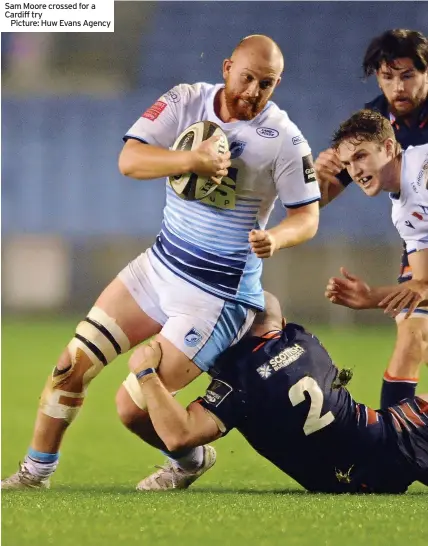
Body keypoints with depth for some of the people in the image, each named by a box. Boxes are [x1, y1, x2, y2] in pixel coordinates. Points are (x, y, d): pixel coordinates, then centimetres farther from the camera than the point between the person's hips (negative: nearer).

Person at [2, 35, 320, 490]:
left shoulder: (284, 140, -14)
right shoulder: (185, 101, -6)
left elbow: (307, 216, -6)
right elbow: (129, 160, -17)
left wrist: (275, 238, -28)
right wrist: (191, 160, -34)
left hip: (218, 295, -5)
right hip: (160, 266, 5)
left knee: (134, 406, -9)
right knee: (72, 365, 4)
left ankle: (192, 459, 21)